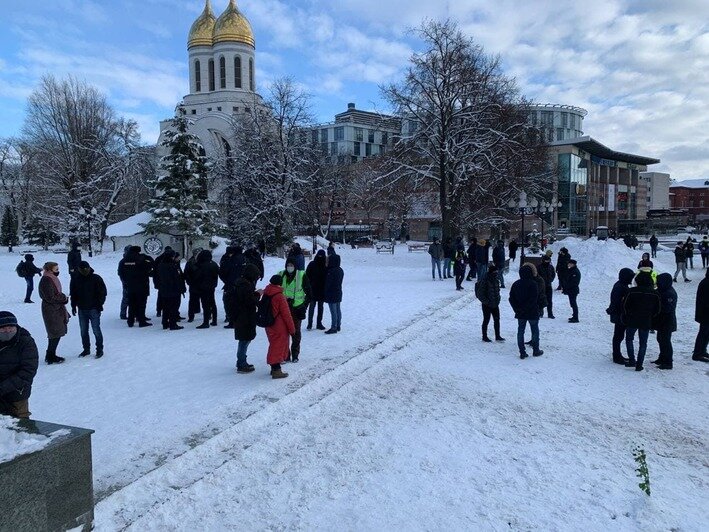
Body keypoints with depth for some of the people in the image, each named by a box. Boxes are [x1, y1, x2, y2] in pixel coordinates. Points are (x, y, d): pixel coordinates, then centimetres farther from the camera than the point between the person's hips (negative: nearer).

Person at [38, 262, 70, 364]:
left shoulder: (52, 279, 12)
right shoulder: (46, 281, -18)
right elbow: (50, 297, -21)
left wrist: (63, 298, 2)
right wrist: (64, 297, -10)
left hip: (57, 310, 9)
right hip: (51, 311, -9)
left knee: (56, 334, 14)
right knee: (55, 334, -3)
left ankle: (51, 355, 23)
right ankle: (50, 357, 7)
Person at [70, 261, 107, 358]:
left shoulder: (96, 278, -7)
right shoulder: (75, 279, 3)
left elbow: (102, 292, -4)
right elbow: (73, 294, 13)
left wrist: (99, 304, -8)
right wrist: (73, 306, 7)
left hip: (94, 309, -4)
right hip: (82, 309, 4)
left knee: (96, 330, -3)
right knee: (83, 331, 11)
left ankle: (99, 349, 8)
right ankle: (86, 349, 23)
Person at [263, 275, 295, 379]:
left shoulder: (266, 294, 4)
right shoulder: (279, 296, -18)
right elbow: (286, 314, -15)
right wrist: (292, 329, -7)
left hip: (269, 326, 7)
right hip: (280, 328, -7)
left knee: (274, 346, 19)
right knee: (278, 347, 0)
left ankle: (274, 368, 27)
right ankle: (276, 371, 2)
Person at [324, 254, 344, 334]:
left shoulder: (331, 271, -21)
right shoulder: (340, 270, 6)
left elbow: (328, 283, -16)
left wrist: (326, 293, -6)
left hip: (332, 294, -9)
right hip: (338, 293, 9)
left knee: (333, 311, -5)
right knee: (338, 310, 16)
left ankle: (333, 328, -2)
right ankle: (338, 326, 24)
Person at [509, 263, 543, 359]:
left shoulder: (515, 284, 1)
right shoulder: (533, 284, -15)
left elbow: (511, 299, 1)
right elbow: (534, 299, -20)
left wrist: (517, 309, 4)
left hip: (520, 313, 4)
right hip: (532, 313, -4)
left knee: (520, 331, 8)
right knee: (535, 331, 13)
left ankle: (522, 352, 8)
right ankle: (536, 350, 23)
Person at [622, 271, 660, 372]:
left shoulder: (632, 291, -10)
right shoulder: (654, 294, 0)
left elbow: (625, 306, -7)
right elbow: (657, 310, 5)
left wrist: (626, 318, 6)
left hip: (632, 321, -2)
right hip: (646, 322, 2)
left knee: (629, 339, 16)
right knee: (643, 343, 9)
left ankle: (632, 360, 6)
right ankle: (639, 364, 8)